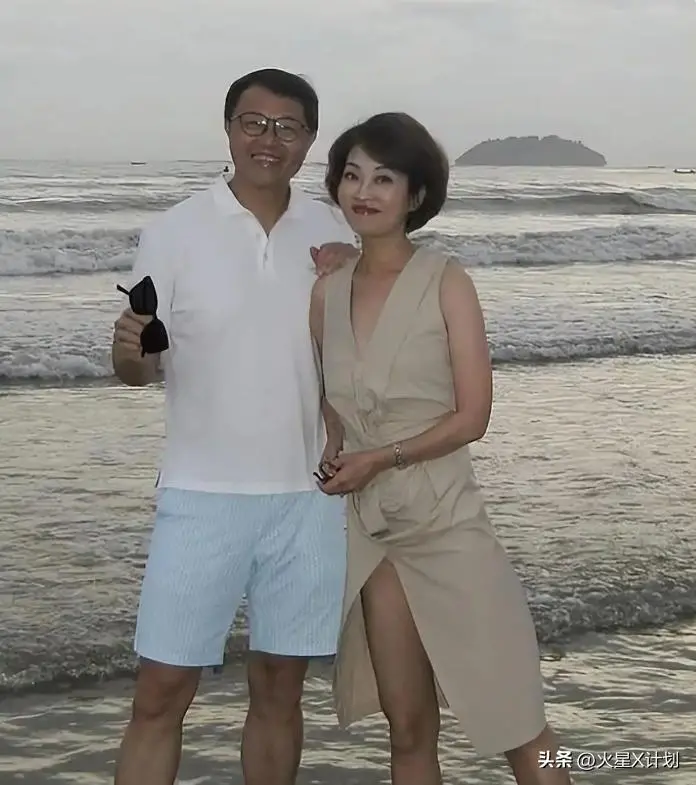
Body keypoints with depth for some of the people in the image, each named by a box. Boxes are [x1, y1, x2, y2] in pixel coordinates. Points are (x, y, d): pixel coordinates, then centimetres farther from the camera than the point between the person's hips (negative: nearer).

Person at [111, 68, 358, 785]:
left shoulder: (334, 234, 5)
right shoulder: (175, 232, -4)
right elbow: (138, 366, -1)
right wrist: (130, 350, -24)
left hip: (307, 496, 3)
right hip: (202, 497, -2)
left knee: (279, 687, 12)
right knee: (161, 692, -1)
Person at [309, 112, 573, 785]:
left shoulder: (446, 283, -6)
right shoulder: (328, 290, 5)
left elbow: (472, 416, -9)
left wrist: (382, 459, -14)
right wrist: (333, 453, 1)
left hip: (444, 519, -4)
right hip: (368, 525, 4)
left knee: (513, 723, -2)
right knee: (408, 729, 10)